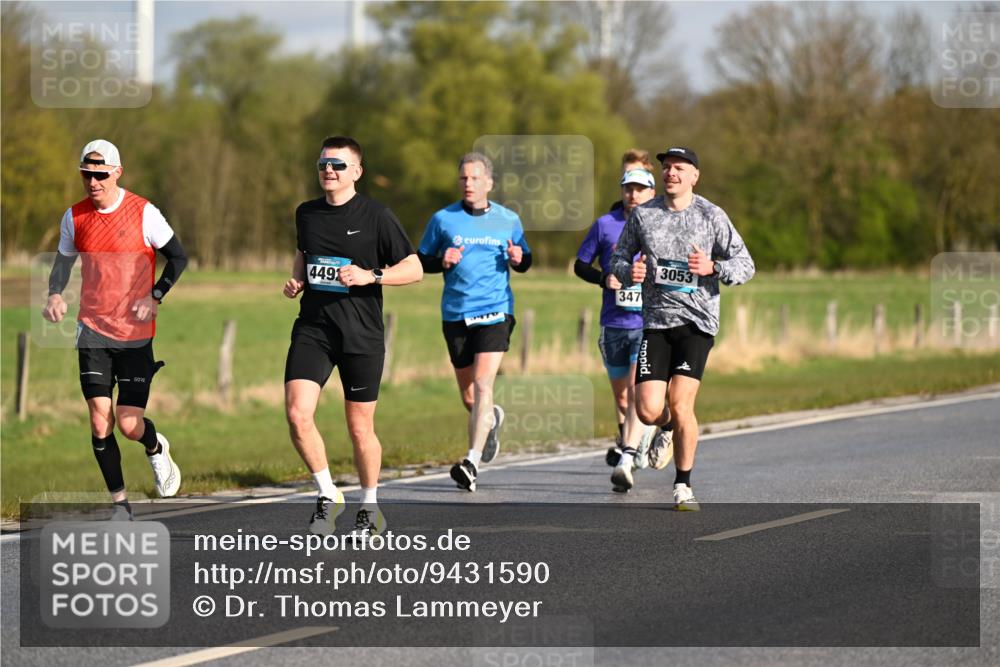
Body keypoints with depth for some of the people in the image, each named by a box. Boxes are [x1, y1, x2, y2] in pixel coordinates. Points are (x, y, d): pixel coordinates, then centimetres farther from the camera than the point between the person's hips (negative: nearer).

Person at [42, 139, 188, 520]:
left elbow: (178, 257, 0)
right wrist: (55, 295, -3)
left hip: (136, 333, -3)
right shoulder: (74, 217, 2)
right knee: (100, 421, -6)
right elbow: (64, 260, 16)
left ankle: (156, 449, 30)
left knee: (129, 424, -7)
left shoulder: (143, 213, -8)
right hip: (92, 331, 3)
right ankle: (119, 503, 7)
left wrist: (155, 297, -13)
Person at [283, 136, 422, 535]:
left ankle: (370, 507, 25)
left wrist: (370, 275, -17)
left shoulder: (376, 216, -5)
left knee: (360, 428, 5)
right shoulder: (306, 214, 9)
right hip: (313, 329, 3)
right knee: (297, 414, -15)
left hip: (362, 336, -3)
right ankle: (327, 495, 3)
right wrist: (296, 281, 8)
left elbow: (414, 269, -3)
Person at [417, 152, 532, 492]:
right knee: (468, 396, 10)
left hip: (495, 313, -2)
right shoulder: (443, 219, 3)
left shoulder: (508, 220, 5)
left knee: (482, 385, -18)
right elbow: (420, 261, 10)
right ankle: (491, 418, 45)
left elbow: (524, 260, 17)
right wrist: (442, 262, -11)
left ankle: (472, 461, -20)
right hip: (455, 314, 2)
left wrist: (518, 259, -6)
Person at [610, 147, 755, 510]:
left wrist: (713, 268, -18)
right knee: (648, 411, -8)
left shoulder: (712, 216, 0)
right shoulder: (642, 214, 6)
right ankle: (669, 427, 31)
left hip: (697, 320, -2)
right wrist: (629, 271, -8)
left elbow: (745, 265, 1)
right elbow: (619, 258, 15)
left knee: (680, 403, -15)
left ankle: (683, 487, 0)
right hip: (655, 321, 2)